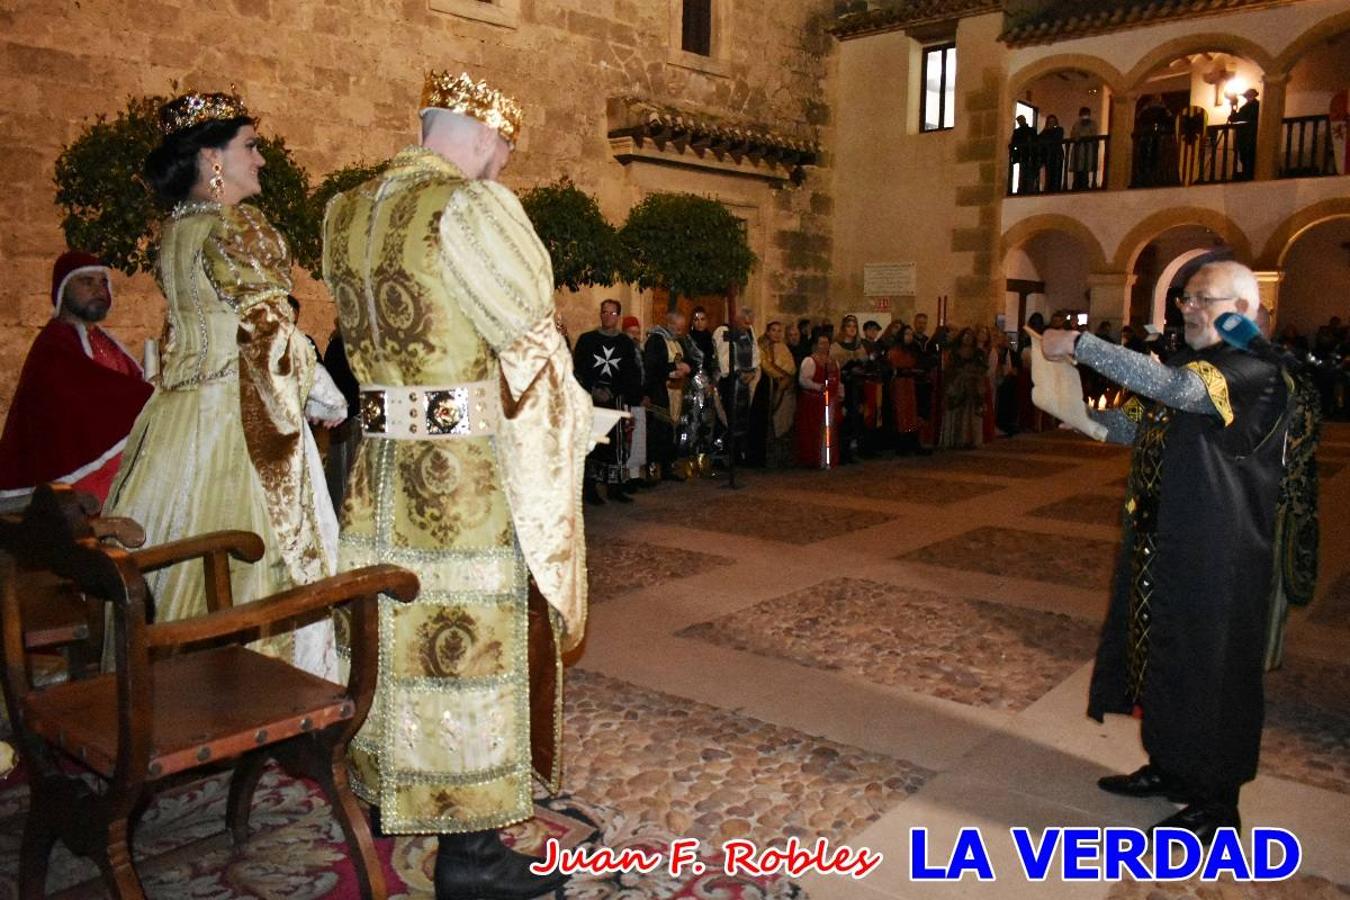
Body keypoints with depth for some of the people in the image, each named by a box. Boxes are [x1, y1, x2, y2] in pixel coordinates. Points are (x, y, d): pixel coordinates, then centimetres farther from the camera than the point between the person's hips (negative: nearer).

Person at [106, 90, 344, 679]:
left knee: (189, 567, 14)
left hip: (182, 409, 9)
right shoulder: (233, 227, -14)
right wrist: (321, 393, -7)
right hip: (243, 414, -9)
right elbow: (267, 328, -19)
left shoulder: (175, 229, 13)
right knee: (253, 559, -1)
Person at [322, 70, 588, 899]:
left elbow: (365, 338, 13)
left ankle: (392, 791, 40)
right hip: (474, 472, -7)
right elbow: (530, 339, -14)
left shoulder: (346, 213, 8)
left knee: (402, 625, 20)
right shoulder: (473, 207, -16)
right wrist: (574, 416, 1)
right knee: (474, 638, 3)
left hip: (386, 462, 8)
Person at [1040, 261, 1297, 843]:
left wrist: (1079, 345, -29)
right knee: (1158, 654, 18)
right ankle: (1168, 768, 37)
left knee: (1208, 669, 3)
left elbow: (1167, 387, -33)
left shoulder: (1256, 371, -18)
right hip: (1158, 539, 9)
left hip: (1215, 554, -9)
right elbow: (1135, 425, 14)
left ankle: (1215, 803, 20)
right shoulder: (1188, 362, 11)